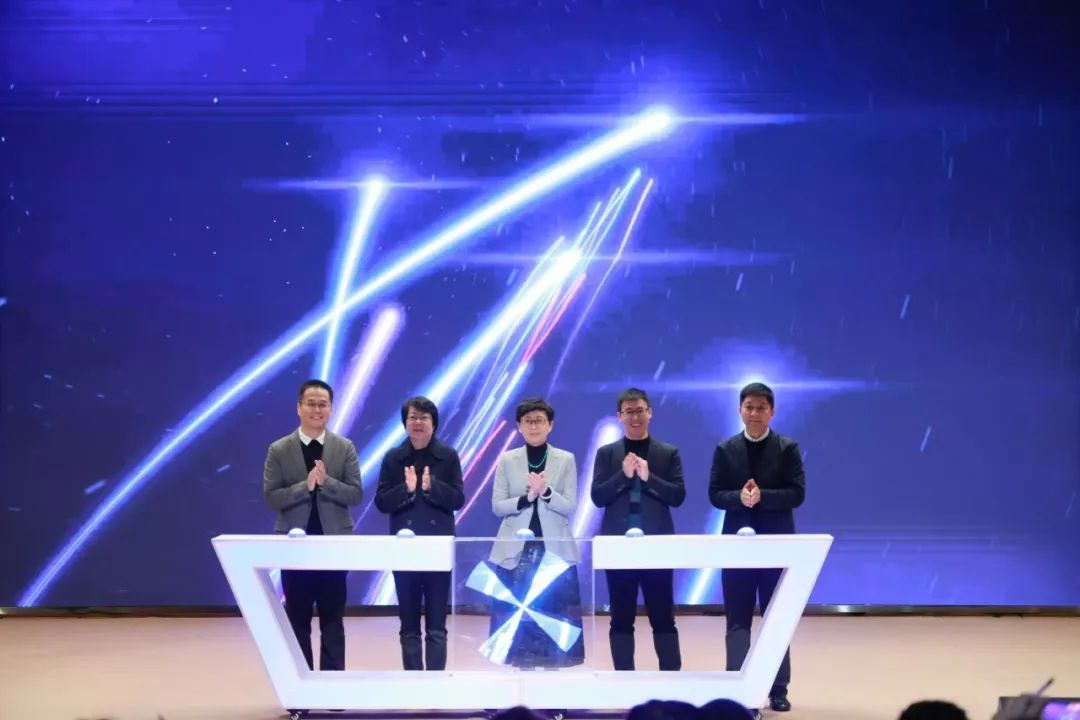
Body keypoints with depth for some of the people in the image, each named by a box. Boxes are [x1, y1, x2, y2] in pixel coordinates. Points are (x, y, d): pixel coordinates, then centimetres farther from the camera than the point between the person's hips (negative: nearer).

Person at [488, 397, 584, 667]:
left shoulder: (566, 460, 3)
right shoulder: (507, 460, 5)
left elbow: (570, 507, -3)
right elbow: (497, 506, 0)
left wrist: (546, 491, -20)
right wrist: (527, 498, -17)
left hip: (554, 550, 0)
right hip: (516, 551, 0)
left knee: (554, 615, -1)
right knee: (518, 614, -1)